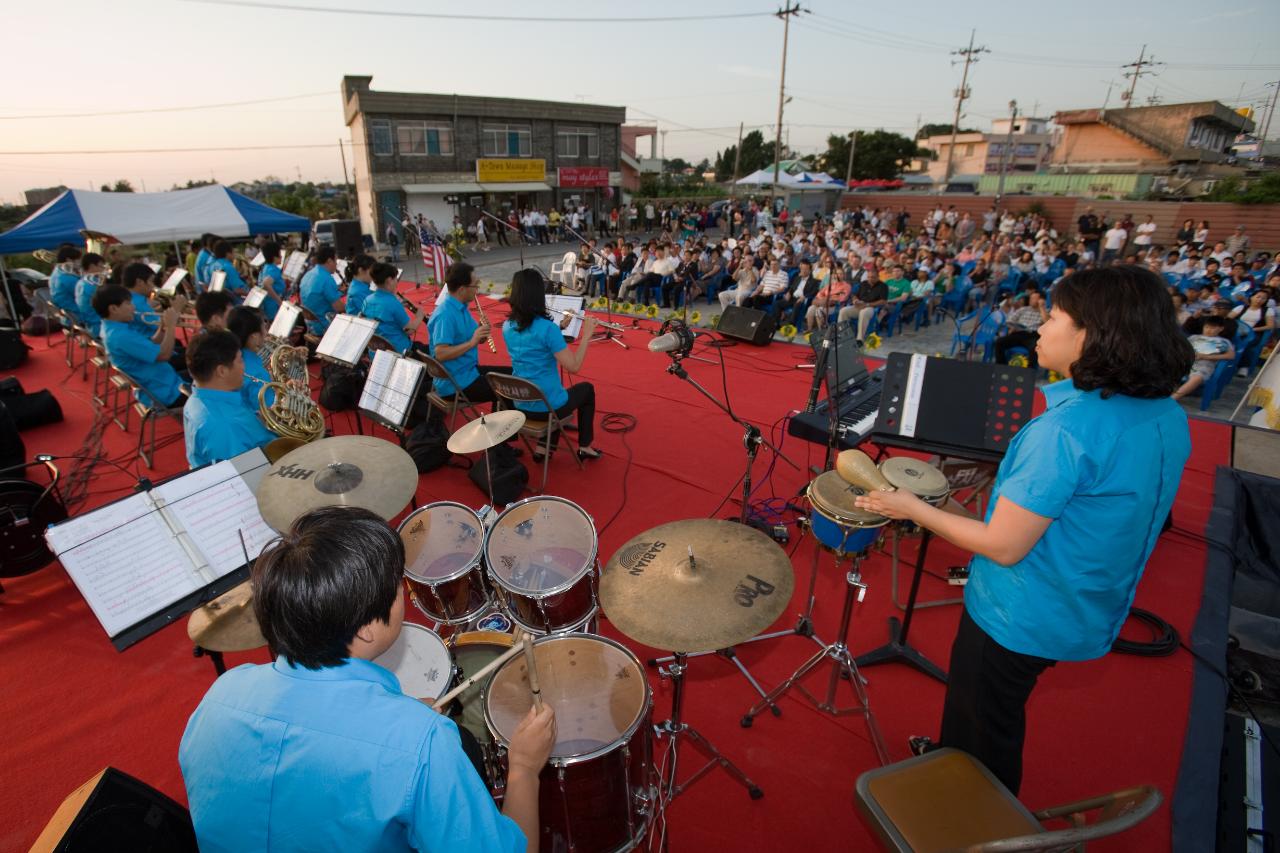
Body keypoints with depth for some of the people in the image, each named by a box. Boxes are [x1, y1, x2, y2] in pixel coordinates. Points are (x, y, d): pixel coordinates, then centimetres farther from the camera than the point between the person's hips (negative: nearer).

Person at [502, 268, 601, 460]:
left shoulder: (507, 327, -1)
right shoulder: (548, 328, -23)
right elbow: (573, 367, -21)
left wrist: (559, 327, 10)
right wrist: (586, 334, -12)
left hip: (520, 404, 6)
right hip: (549, 405, -6)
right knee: (587, 389, 25)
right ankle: (584, 447, 30)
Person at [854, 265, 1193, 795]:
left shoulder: (1066, 429, -32)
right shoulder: (1168, 417, -4)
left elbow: (1004, 547, -28)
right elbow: (1118, 515, 8)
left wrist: (913, 508, -17)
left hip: (1018, 618, -8)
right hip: (1088, 613, 8)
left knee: (980, 740, 18)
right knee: (1000, 719, 31)